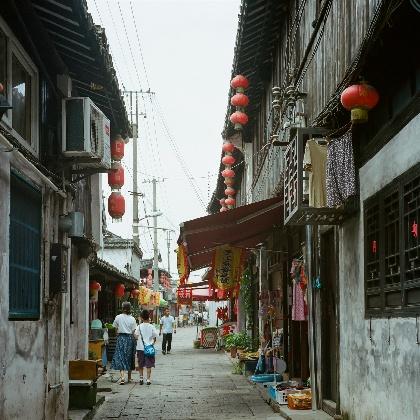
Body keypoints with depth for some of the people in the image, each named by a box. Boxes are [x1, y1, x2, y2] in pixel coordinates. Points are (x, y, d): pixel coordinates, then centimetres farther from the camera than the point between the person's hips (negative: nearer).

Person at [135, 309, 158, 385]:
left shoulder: (139, 326, -4)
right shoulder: (151, 327, -5)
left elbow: (136, 335, -8)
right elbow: (155, 337, -2)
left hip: (140, 348, 1)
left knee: (140, 365, 13)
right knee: (149, 365, 3)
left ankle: (141, 378, 15)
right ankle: (148, 379, 1)